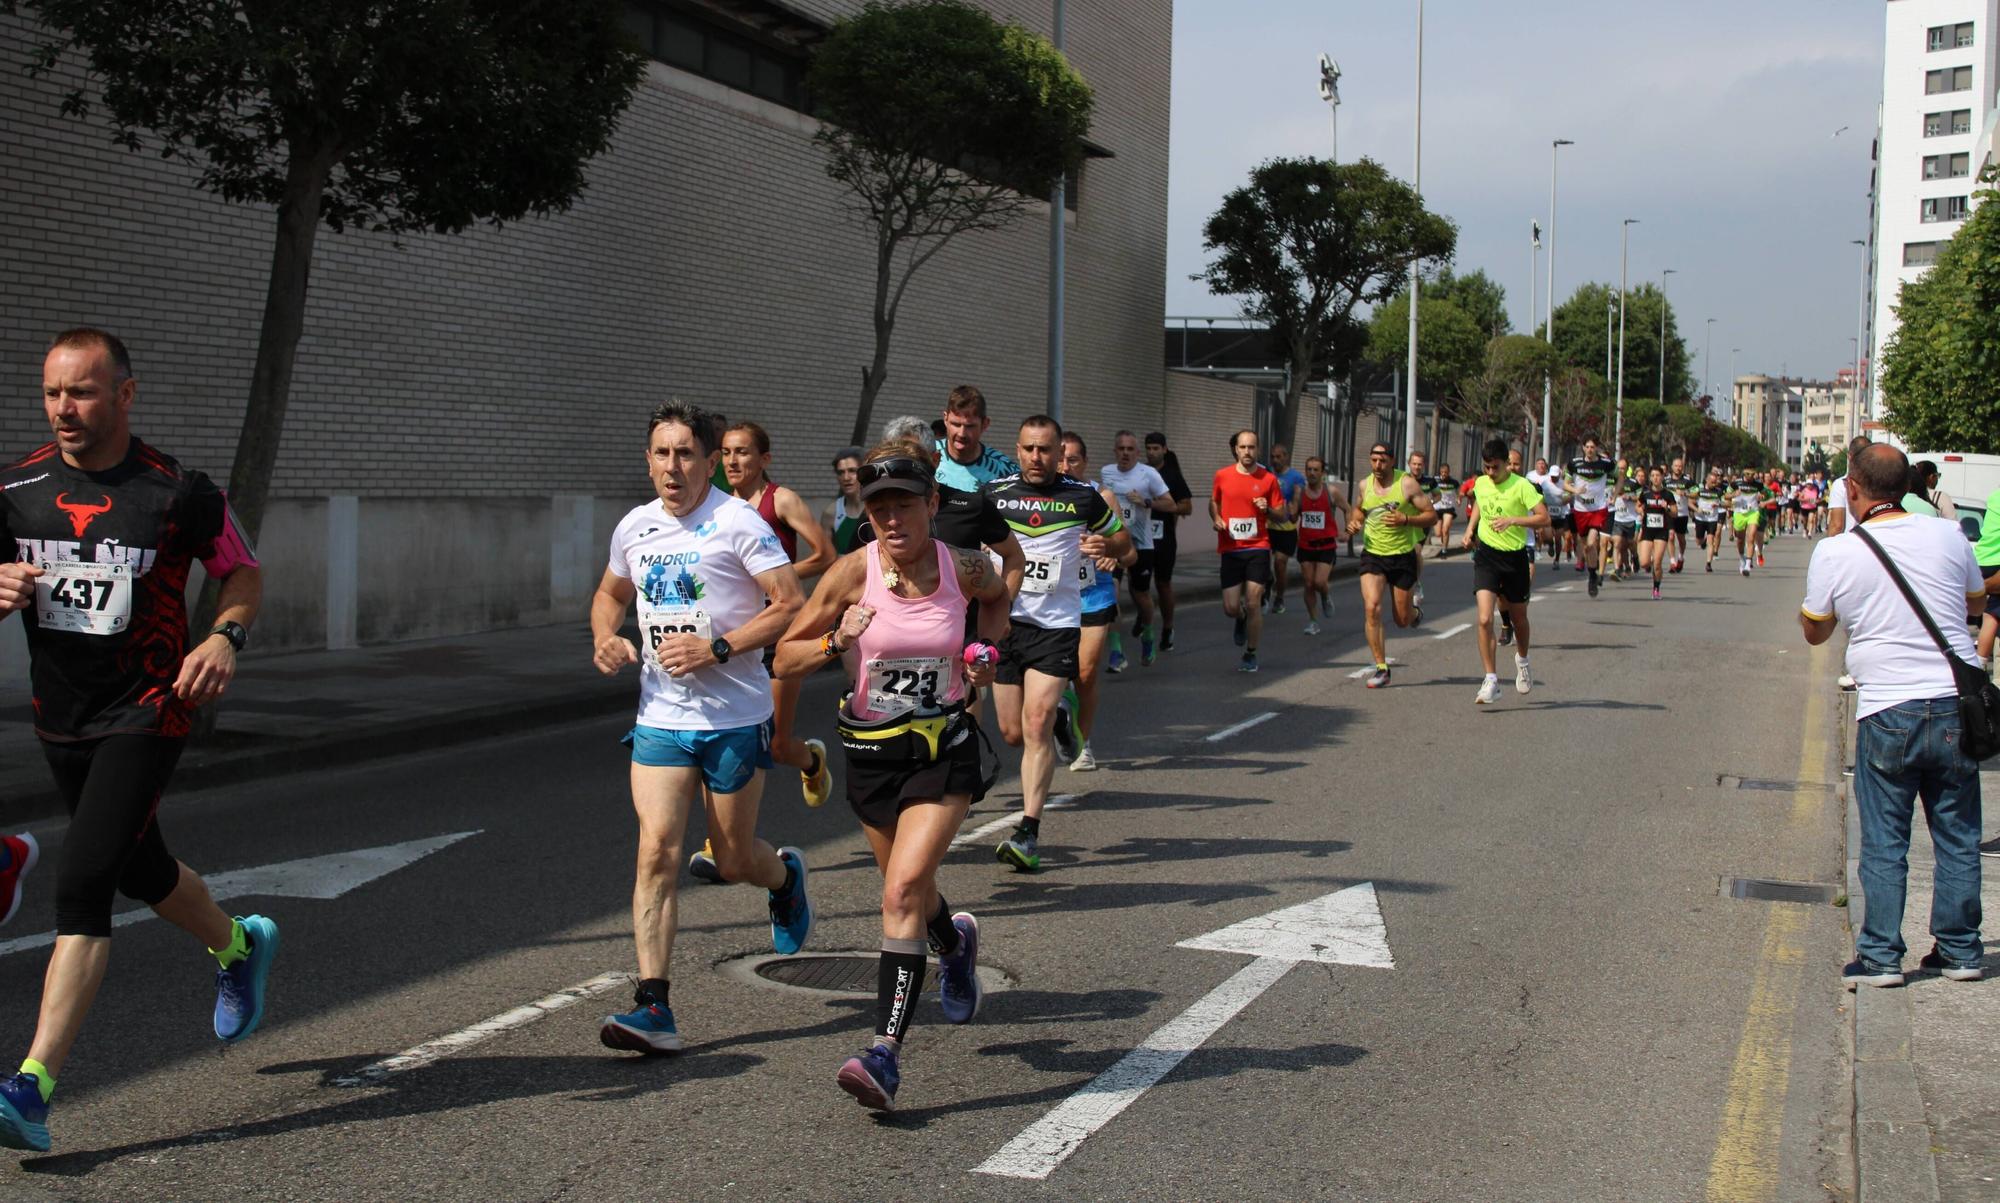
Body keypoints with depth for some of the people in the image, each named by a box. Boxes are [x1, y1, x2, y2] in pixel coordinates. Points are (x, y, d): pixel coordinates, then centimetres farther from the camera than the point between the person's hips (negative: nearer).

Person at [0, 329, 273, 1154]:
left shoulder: (178, 493, -10)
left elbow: (244, 571, 3)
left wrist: (224, 637, -16)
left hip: (147, 714, -5)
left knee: (82, 882, -16)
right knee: (140, 871, 20)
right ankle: (238, 946, 50)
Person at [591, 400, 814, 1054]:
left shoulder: (738, 522, -10)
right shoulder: (634, 528, 7)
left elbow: (793, 605, -13)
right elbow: (611, 592, 26)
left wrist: (717, 648, -21)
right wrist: (605, 639, 4)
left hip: (736, 719, -4)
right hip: (660, 721, 4)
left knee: (733, 860, 9)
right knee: (656, 849, -10)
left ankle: (785, 874, 46)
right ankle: (653, 1008, -10)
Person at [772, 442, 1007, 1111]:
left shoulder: (963, 568, -8)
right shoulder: (853, 573, -11)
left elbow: (999, 594, 19)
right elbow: (785, 659, -5)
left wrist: (983, 652, 2)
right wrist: (837, 642, -24)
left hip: (944, 752, -2)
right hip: (872, 753, 2)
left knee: (904, 890, -19)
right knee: (910, 892, 20)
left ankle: (886, 1053, -19)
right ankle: (957, 943, 56)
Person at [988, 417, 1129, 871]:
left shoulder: (1082, 497, 1)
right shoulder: (994, 492, 3)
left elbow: (1123, 540, 14)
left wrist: (1106, 546, -9)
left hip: (1056, 625, -2)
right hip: (1004, 623, 3)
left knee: (1037, 724, -14)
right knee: (1012, 732, 5)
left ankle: (1028, 833, -13)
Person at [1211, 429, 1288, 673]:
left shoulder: (1269, 478, -1)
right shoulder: (1222, 475, 3)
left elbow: (1282, 514, 6)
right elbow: (1213, 502, 20)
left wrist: (1268, 509, -15)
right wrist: (1216, 519, 0)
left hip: (1258, 548, -1)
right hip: (1230, 549, 1)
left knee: (1253, 604, -6)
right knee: (1230, 608, -1)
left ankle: (1250, 655, 11)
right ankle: (1241, 620, 38)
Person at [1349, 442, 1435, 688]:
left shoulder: (1407, 483, -10)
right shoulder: (1365, 485, 2)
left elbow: (1432, 516, -8)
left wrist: (1405, 520, -24)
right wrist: (1354, 521, 1)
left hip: (1403, 556, -2)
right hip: (1372, 555, 2)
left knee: (1402, 619, 6)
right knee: (1371, 608, -18)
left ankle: (1415, 610, 46)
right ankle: (1381, 668, -10)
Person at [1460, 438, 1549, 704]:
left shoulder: (1521, 486, -12)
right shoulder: (1480, 484, 2)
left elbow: (1544, 519, -20)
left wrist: (1512, 520, -30)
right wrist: (1470, 529, 12)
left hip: (1515, 557, -2)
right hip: (1486, 555, 2)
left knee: (1518, 619, 16)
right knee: (1484, 619, -14)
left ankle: (1522, 661, 47)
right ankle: (1491, 681, -9)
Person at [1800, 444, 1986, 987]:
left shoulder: (1834, 553, -7)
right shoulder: (1948, 536, 0)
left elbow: (1815, 632, 7)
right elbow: (1977, 602, 18)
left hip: (1886, 711, -2)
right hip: (1956, 702, 2)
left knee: (1884, 843, 7)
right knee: (1957, 836, 13)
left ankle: (1880, 957, 9)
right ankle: (1959, 951, 21)